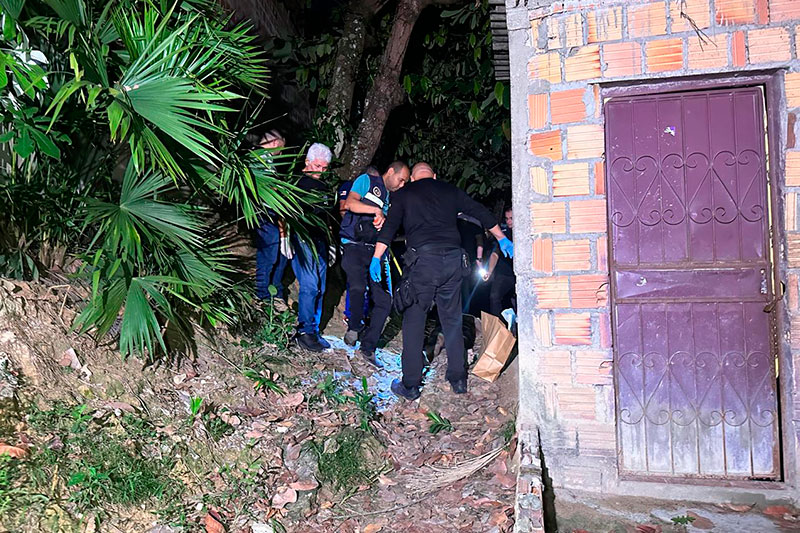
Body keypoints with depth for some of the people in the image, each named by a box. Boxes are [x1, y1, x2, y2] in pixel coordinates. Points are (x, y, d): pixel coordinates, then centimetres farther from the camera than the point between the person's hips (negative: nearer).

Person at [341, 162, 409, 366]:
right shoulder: (367, 181, 5)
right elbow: (351, 203, -12)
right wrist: (376, 210, -22)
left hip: (375, 251, 7)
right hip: (354, 247, -6)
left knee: (384, 300, -3)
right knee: (358, 287, -31)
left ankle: (368, 347, 6)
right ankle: (355, 326, -6)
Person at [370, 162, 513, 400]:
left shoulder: (404, 194, 12)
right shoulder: (450, 190, 18)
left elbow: (389, 227, 4)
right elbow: (481, 213, 22)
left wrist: (376, 258, 7)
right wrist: (502, 239, 31)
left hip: (423, 258, -3)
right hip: (453, 259, 3)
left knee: (414, 320, 4)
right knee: (452, 320, 14)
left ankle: (410, 385, 5)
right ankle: (458, 380, 20)